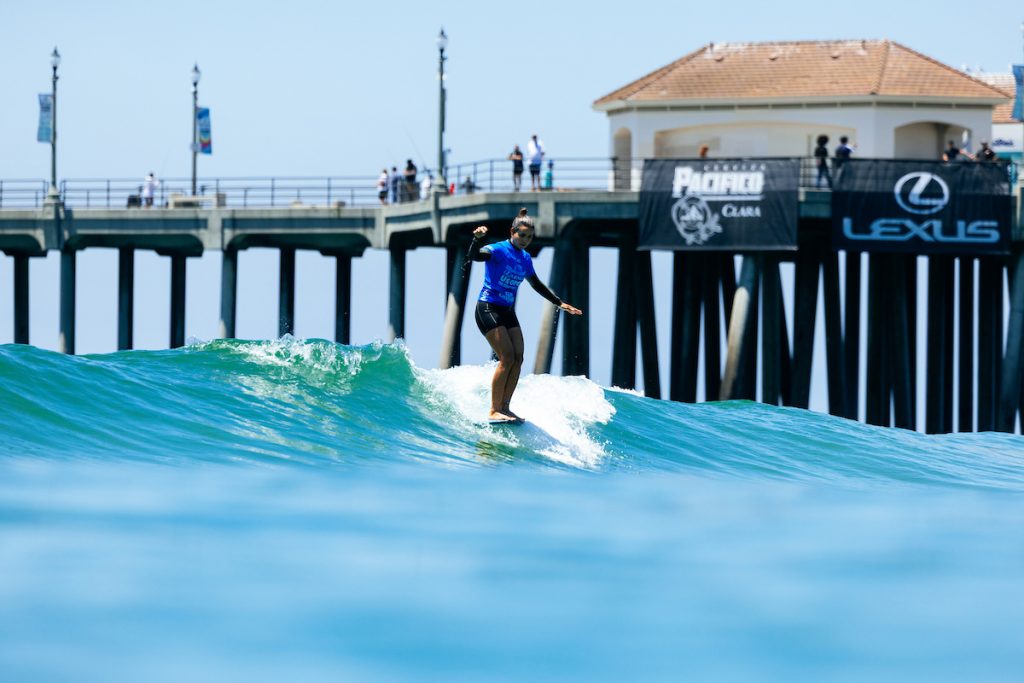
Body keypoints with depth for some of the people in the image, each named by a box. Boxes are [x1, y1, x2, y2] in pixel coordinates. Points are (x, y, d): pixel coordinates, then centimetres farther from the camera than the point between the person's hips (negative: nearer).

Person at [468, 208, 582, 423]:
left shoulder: (525, 259, 11)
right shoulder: (498, 251, -12)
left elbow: (537, 285, 26)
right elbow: (474, 256, -31)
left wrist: (559, 303, 29)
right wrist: (477, 239, -52)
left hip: (507, 311, 8)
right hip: (488, 308, -8)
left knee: (518, 358, -2)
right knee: (507, 358, -16)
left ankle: (504, 407, 4)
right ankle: (494, 411, -15)